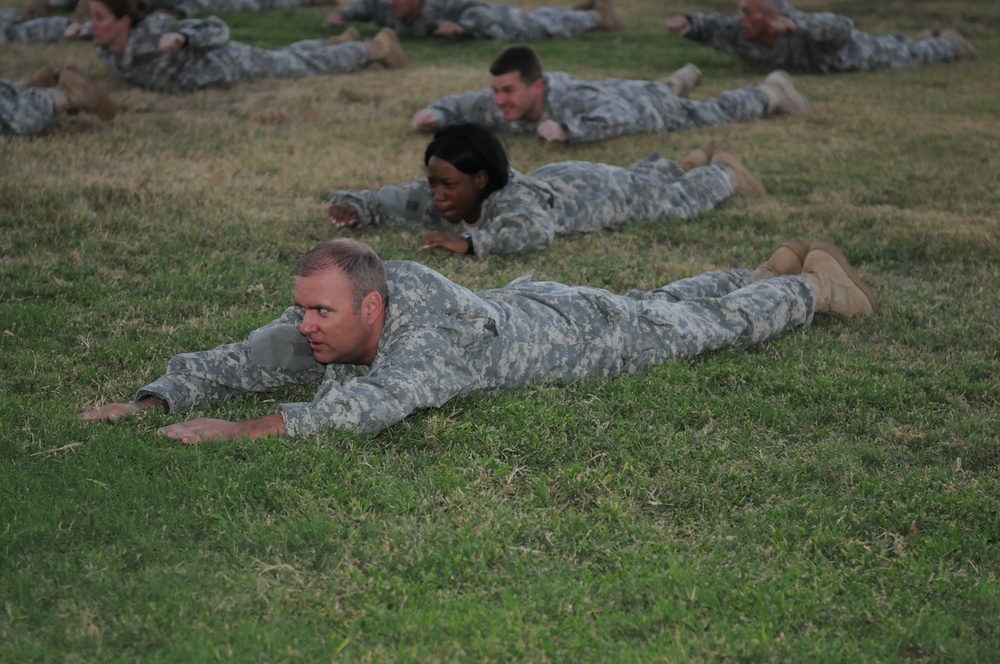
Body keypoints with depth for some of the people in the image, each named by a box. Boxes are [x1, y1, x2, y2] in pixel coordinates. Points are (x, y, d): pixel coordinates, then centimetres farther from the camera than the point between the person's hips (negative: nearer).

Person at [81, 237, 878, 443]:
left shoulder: (431, 333, -47)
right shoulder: (311, 333, -26)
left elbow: (373, 405, -63)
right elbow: (226, 364, -22)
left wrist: (245, 430, -66)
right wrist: (152, 400, -38)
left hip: (583, 330, -6)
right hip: (516, 306, 6)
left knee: (714, 325, 18)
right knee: (667, 303, 30)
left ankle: (811, 283, 43)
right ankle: (768, 271, 54)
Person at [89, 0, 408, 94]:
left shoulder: (154, 29, -37)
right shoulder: (105, 48, -14)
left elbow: (218, 29, -32)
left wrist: (181, 37, -46)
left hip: (230, 63, -7)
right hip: (205, 71, 7)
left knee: (311, 65, 14)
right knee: (286, 58, 33)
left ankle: (376, 46, 36)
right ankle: (338, 41, 59)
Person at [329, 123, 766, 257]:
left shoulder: (511, 199, -49)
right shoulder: (435, 199, -30)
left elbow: (536, 230, -69)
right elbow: (389, 200, -19)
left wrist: (470, 242, -71)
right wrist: (351, 207, -39)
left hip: (596, 191, -6)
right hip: (553, 180, 6)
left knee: (679, 197, 22)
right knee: (637, 175, 36)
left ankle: (722, 171, 50)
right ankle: (690, 163, 62)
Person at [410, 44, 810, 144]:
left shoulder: (569, 100, -49)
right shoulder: (499, 104, -30)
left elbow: (623, 118, -61)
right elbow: (462, 104, -13)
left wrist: (568, 130, -68)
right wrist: (436, 114, -33)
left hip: (647, 105, -6)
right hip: (609, 91, 6)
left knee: (712, 114, 21)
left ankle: (770, 92, 46)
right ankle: (680, 80, 72)